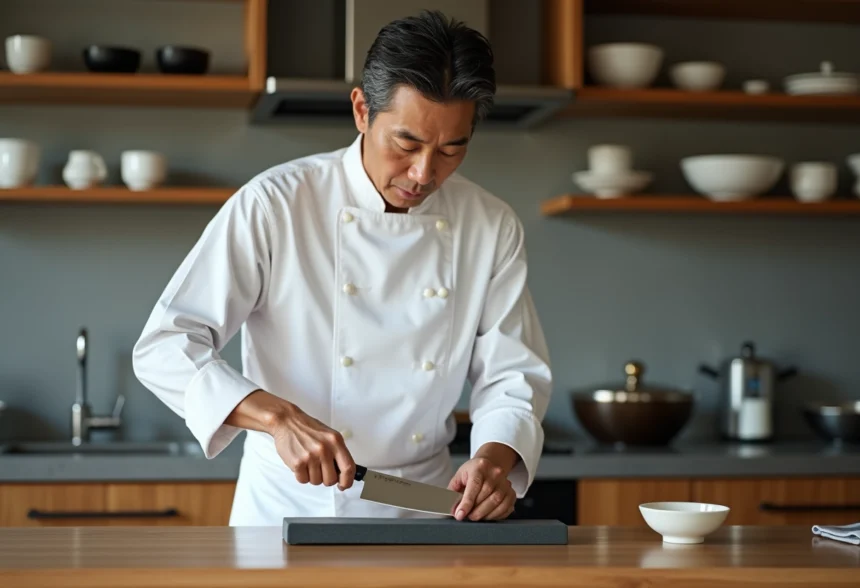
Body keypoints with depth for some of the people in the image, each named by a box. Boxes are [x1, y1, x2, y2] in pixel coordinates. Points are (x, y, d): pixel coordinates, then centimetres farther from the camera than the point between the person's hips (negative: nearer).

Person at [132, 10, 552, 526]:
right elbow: (165, 348, -11)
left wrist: (495, 457, -19)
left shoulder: (494, 229, -1)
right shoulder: (273, 206, -11)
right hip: (290, 504, -4)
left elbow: (513, 373, 2)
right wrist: (279, 417, -26)